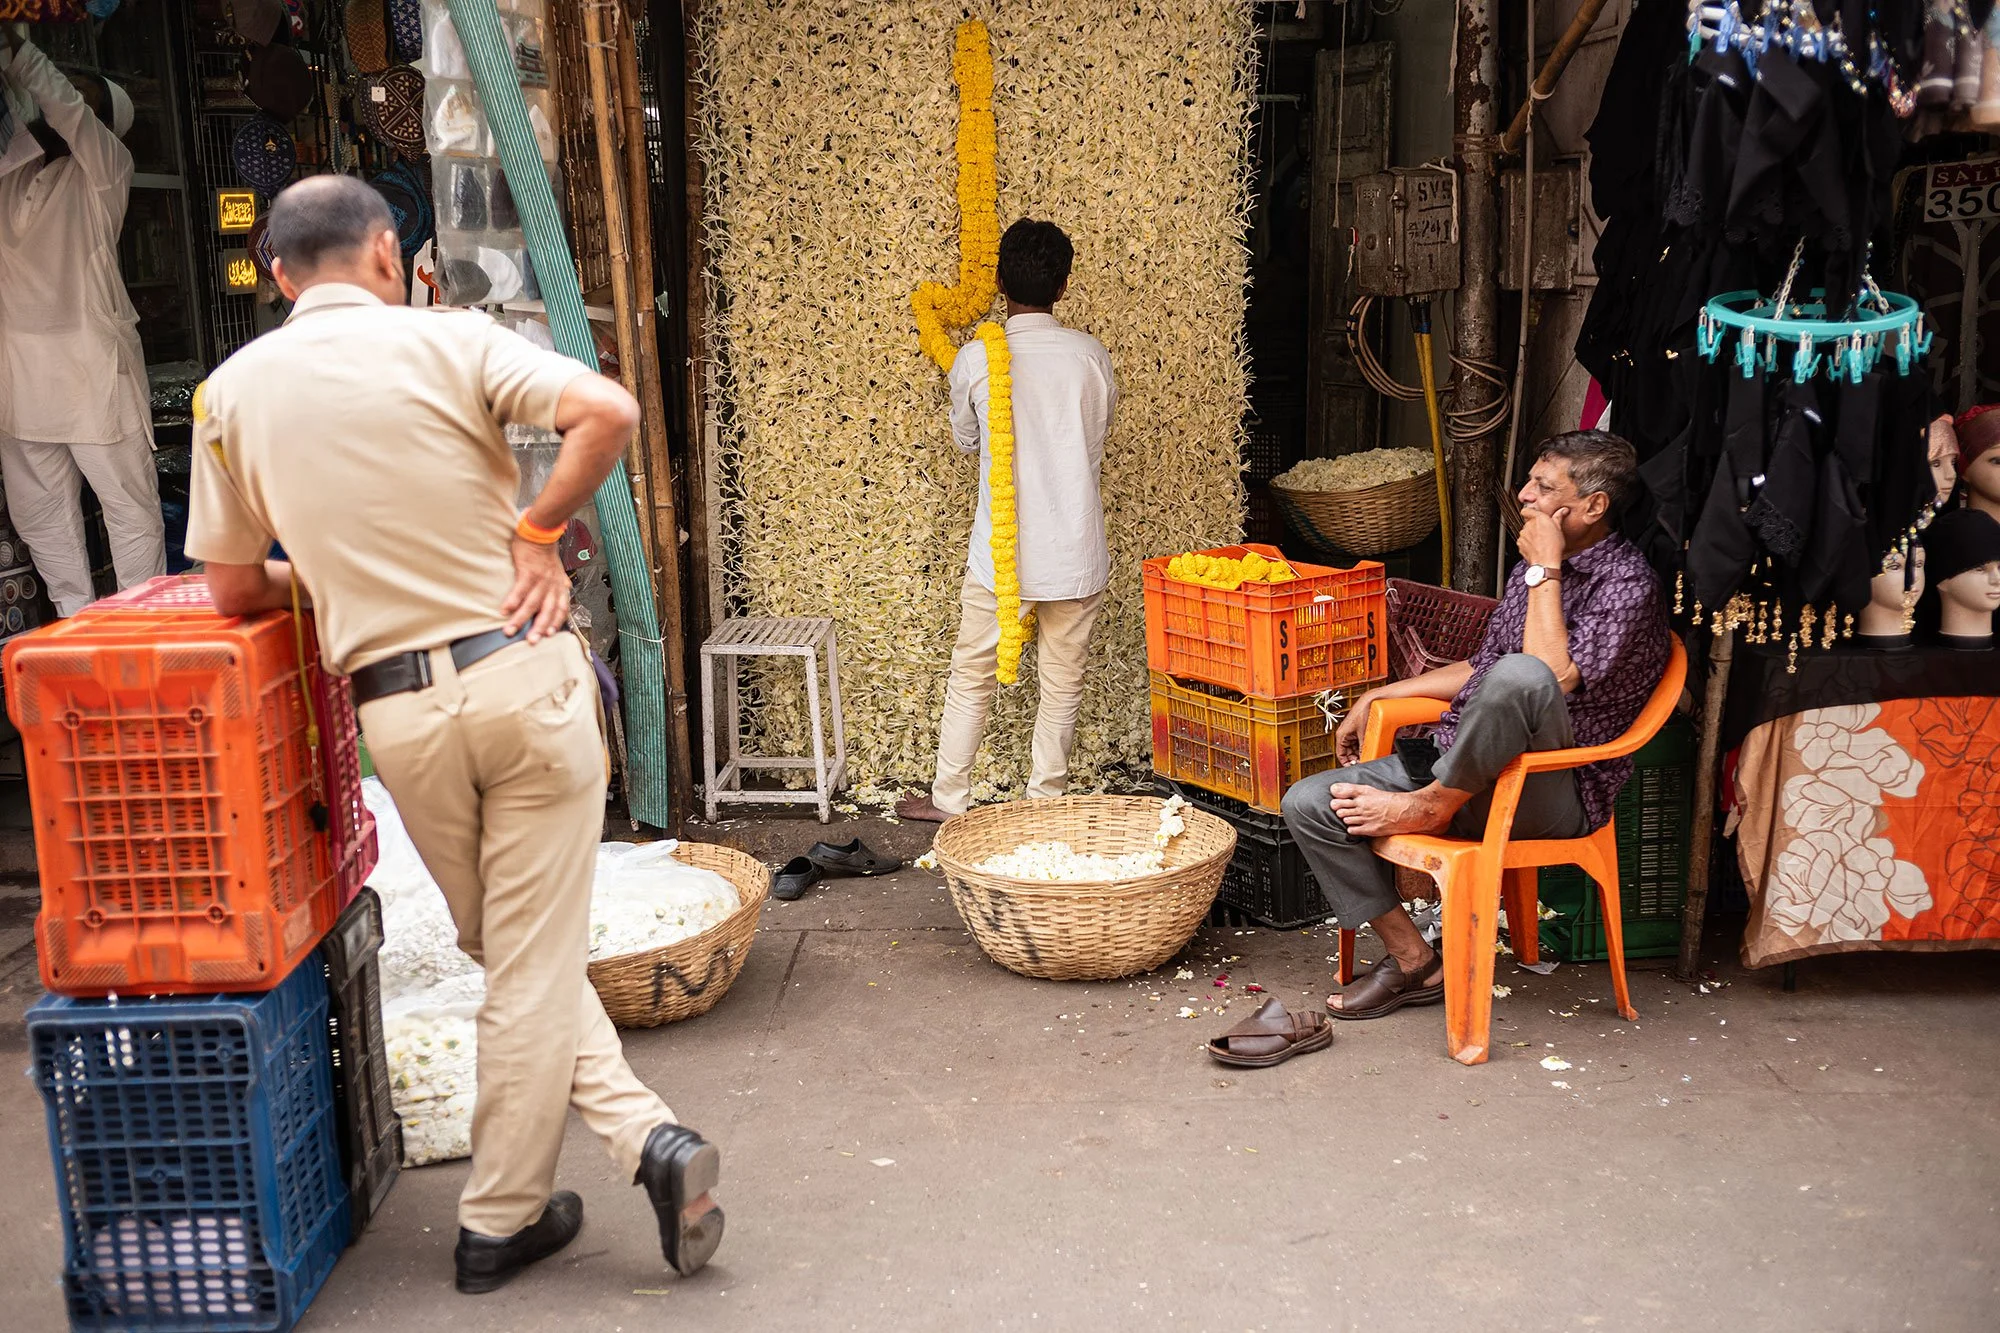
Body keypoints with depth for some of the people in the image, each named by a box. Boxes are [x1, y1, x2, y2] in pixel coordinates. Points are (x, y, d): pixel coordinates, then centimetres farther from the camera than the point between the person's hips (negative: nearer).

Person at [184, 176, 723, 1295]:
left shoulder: (233, 391, 6)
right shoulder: (447, 339, -2)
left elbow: (234, 589, 11)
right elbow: (610, 412, -17)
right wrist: (540, 530, -5)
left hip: (398, 711, 3)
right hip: (522, 674, -2)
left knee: (510, 955, 20)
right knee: (537, 963, 8)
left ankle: (645, 1134, 13)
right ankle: (501, 1221, 16)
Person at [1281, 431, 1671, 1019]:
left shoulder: (1626, 582, -11)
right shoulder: (1535, 566, 15)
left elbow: (1550, 677, -26)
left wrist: (1544, 572, -17)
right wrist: (1382, 695, 20)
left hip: (1555, 796, -8)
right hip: (1468, 771, 8)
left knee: (1518, 676, -39)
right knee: (1308, 804, -5)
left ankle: (1430, 808, -15)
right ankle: (1413, 961, 2)